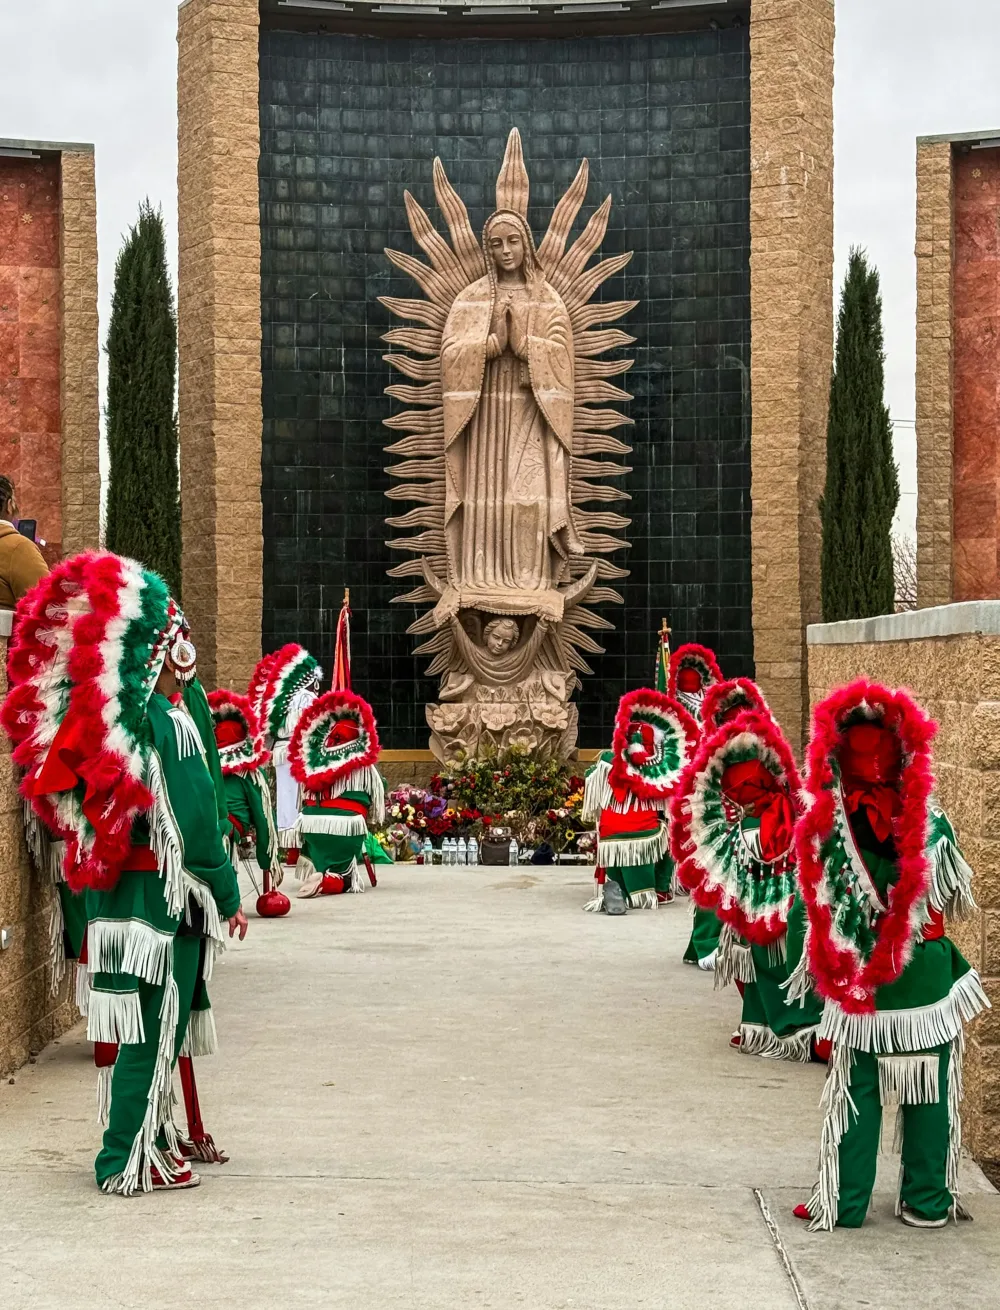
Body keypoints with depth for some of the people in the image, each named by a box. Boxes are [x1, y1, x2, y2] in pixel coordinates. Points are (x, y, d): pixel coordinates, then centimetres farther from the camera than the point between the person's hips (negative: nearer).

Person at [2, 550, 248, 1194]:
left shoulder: (105, 722, 7)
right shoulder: (168, 724, -17)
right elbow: (197, 822, -16)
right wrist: (229, 896, -7)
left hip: (116, 891, 8)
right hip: (164, 894, -8)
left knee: (142, 1029, 17)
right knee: (155, 1031, 0)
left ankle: (149, 1137, 27)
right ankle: (132, 1161, 4)